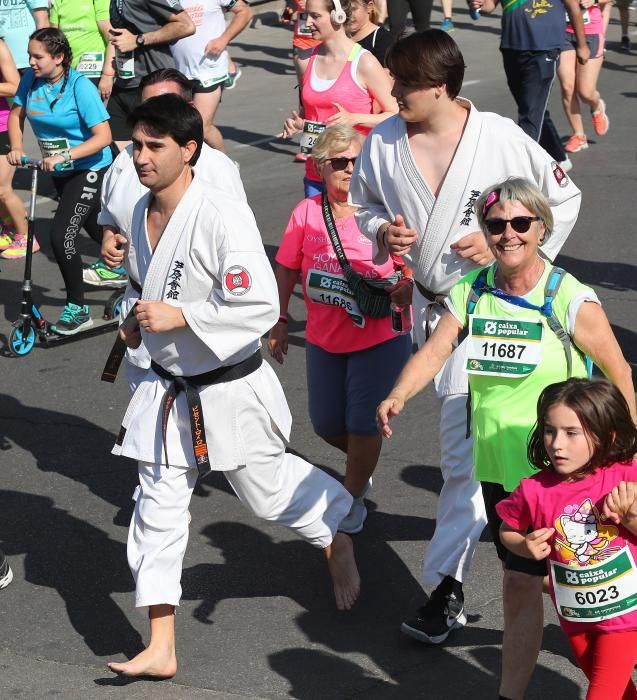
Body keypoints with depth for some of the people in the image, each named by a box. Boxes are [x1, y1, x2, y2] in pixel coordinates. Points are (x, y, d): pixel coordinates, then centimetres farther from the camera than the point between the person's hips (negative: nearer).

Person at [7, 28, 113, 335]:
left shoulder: (79, 86, -24)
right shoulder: (31, 79, -7)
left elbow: (103, 136, -26)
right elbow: (16, 114, 9)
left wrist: (63, 157, -35)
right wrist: (16, 148, -8)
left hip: (90, 169, -7)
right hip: (60, 172, 7)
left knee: (61, 236, -16)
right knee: (95, 229, 24)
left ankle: (77, 309, -3)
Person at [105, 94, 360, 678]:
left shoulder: (224, 218, -24)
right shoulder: (138, 214, 1)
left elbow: (261, 307, -27)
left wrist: (179, 317, -26)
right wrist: (139, 322, 2)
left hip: (230, 387, -6)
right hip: (167, 389, 7)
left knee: (267, 486, 13)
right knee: (159, 506, 5)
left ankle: (337, 541, 47)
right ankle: (161, 648, 12)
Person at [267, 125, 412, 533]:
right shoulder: (306, 212, -5)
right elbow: (286, 269, 5)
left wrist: (402, 289, -27)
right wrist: (280, 321, 5)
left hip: (379, 337, -4)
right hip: (325, 340, 4)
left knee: (362, 423, 2)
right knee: (326, 424, 13)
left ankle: (353, 499, 24)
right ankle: (364, 465, 45)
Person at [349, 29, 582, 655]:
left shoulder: (501, 140, -16)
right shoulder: (383, 144, -5)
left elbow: (563, 198, -2)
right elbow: (362, 203, 13)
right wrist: (382, 232, -10)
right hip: (429, 301, 5)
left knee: (463, 447, -10)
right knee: (465, 426, 23)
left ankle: (446, 583, -7)